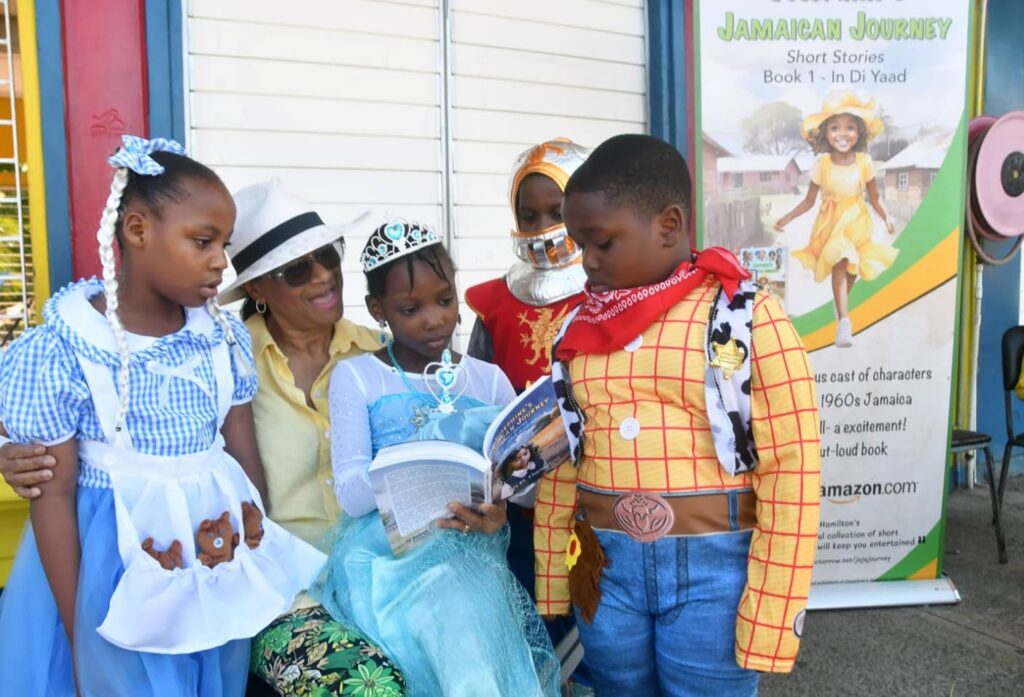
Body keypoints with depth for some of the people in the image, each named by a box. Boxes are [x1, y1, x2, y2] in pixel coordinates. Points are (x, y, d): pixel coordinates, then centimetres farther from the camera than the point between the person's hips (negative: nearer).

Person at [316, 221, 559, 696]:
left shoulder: (489, 379, 9)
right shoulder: (355, 377, 1)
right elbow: (351, 494, -7)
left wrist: (503, 505, -18)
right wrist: (436, 443, -22)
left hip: (468, 549, 3)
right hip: (387, 551, -2)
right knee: (463, 613, -31)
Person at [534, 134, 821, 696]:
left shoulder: (747, 318, -9)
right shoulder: (579, 328, 5)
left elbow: (791, 474, -10)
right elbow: (559, 465, 8)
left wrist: (768, 623, -10)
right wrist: (553, 579, 10)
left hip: (713, 566, -4)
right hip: (606, 566, 4)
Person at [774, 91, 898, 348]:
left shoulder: (864, 161, -7)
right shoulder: (821, 163, -10)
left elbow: (875, 198, -1)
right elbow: (809, 201, -3)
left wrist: (886, 217, -17)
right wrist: (787, 218, -11)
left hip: (857, 223, 2)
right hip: (831, 223, -2)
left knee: (851, 268, 13)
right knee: (839, 264, -17)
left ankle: (841, 304, 41)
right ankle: (843, 321, -20)